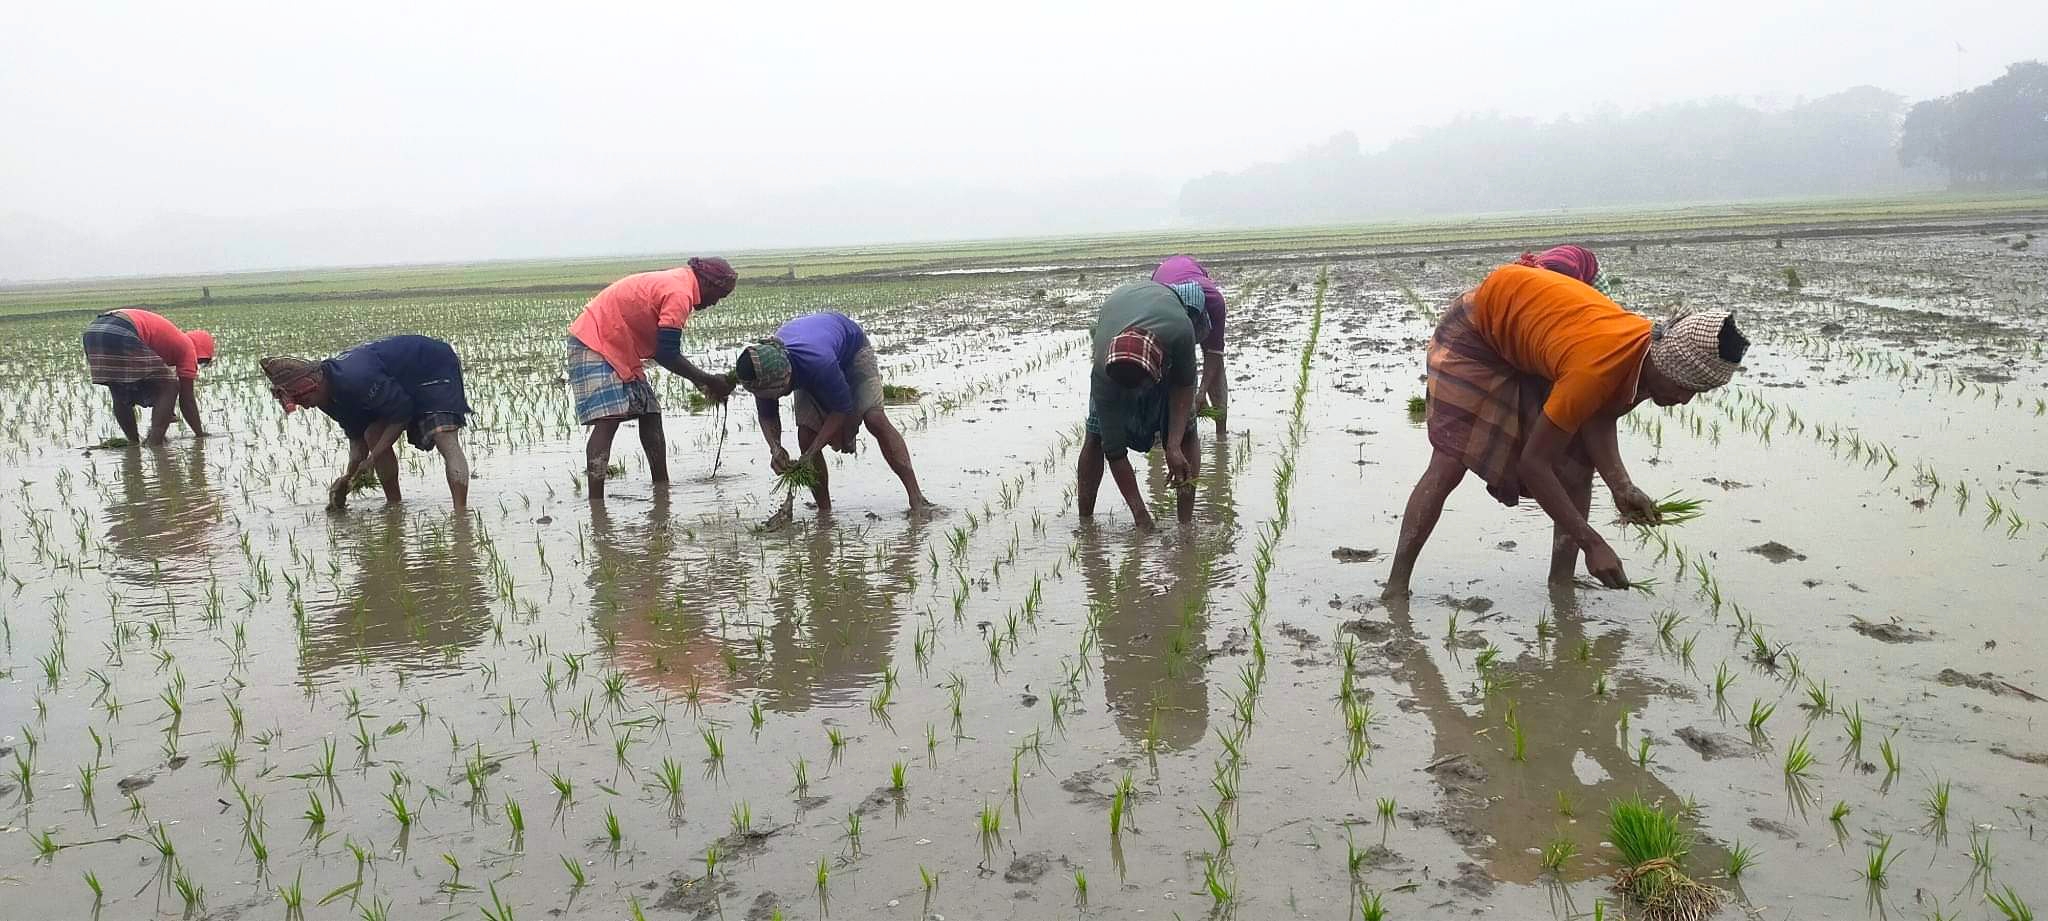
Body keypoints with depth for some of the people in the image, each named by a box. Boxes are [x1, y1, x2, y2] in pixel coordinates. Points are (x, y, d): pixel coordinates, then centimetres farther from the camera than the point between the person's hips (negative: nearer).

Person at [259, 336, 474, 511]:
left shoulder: (356, 378, -34)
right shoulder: (329, 395, -3)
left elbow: (402, 412, -26)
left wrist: (373, 458, -21)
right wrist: (349, 476, -8)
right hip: (404, 383, 10)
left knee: (445, 439, -25)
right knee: (373, 436, -1)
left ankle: (460, 511, -36)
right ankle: (394, 505, 9)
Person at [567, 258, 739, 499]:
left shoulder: (675, 281, 12)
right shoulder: (680, 293, -19)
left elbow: (664, 350, 14)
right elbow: (667, 355, -21)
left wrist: (700, 381, 8)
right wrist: (708, 381, -10)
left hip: (618, 348, 10)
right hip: (594, 343, -10)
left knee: (650, 416, 10)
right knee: (607, 421, -19)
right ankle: (595, 504, -24)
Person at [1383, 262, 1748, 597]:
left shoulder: (1653, 352, -20)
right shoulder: (1595, 370, -41)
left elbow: (1598, 418, -10)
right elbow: (1533, 463, -35)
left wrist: (1621, 486, -28)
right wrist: (1593, 544, -31)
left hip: (1530, 332, 7)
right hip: (1477, 328, -7)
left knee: (1578, 468, -5)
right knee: (1448, 464, -14)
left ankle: (1561, 583, 3)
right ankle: (1396, 587, -9)